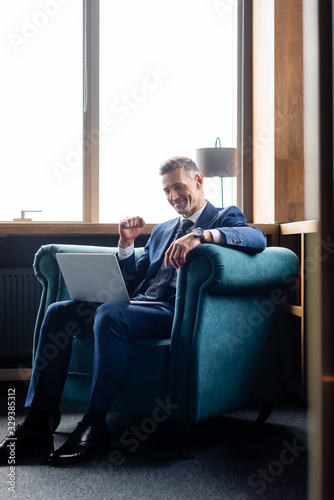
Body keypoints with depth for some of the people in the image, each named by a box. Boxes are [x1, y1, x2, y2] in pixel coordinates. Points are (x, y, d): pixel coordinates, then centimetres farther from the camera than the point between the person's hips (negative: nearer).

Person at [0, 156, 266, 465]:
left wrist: (201, 235, -29)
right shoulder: (162, 230, 30)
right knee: (59, 312, -13)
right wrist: (127, 243, 8)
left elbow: (257, 238, -15)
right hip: (139, 304, 7)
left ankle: (95, 426, -28)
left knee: (109, 315, -35)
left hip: (176, 312, -7)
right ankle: (38, 422, -16)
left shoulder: (225, 217, 10)